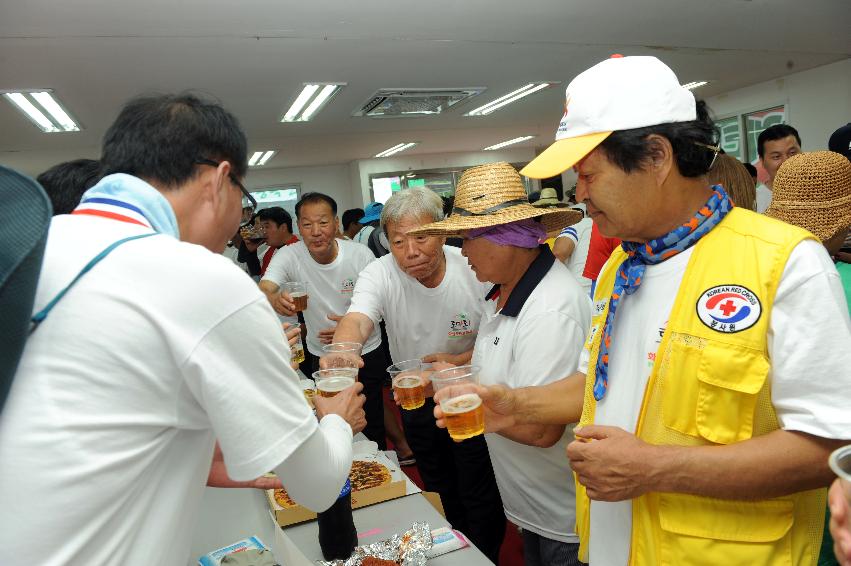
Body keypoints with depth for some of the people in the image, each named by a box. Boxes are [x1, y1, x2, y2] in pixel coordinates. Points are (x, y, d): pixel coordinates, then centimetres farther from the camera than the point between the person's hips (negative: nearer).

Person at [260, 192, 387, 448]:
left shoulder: (361, 255, -16)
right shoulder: (288, 256, -15)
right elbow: (263, 291, -30)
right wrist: (275, 299, -55)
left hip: (365, 353, -1)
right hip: (321, 357, 2)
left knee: (372, 424, 6)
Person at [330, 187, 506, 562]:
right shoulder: (380, 274, -19)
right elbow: (357, 320, -37)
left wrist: (459, 361, -31)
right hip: (416, 401, 3)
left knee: (480, 497, 9)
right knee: (440, 491, 24)